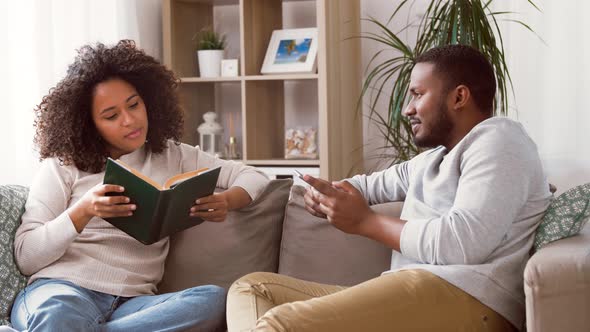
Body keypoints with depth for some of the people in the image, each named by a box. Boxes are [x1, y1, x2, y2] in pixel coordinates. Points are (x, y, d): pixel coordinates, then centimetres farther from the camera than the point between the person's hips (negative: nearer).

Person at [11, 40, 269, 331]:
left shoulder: (173, 157, 17)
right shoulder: (63, 166, 7)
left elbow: (253, 177, 17)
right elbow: (26, 256, 0)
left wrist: (227, 201, -7)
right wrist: (83, 211, -17)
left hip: (133, 302, 6)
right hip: (61, 290, -5)